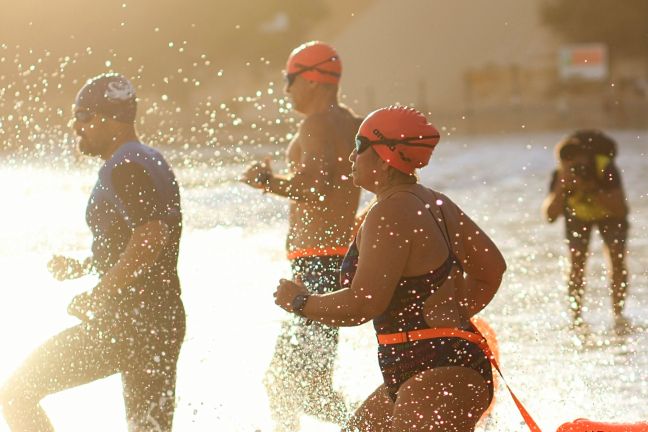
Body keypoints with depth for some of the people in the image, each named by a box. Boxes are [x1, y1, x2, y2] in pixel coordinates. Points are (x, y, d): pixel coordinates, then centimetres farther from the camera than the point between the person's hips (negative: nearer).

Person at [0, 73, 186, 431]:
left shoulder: (122, 169, -12)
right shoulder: (152, 162, 18)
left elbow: (150, 238, -26)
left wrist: (96, 296, -19)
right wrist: (81, 267, 18)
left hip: (126, 321, -10)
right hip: (165, 321, 10)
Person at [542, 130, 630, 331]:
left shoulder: (606, 169, -37)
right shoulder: (560, 176, -30)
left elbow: (621, 210, -42)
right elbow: (550, 216, -34)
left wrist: (592, 190, -50)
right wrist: (562, 188, -45)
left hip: (609, 214, -2)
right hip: (578, 215, 2)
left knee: (617, 260, -16)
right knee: (577, 264, -10)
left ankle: (618, 314, -10)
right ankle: (577, 317, -5)